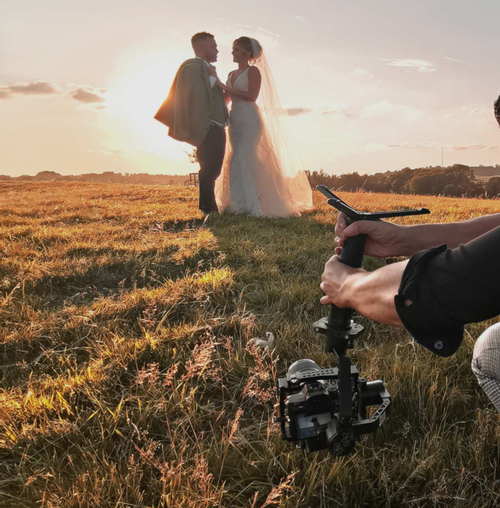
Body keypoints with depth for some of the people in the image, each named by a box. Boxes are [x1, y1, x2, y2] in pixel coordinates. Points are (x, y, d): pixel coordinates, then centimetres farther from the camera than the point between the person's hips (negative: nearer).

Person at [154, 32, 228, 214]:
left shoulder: (209, 70, 23)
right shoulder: (191, 67, -4)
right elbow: (181, 98, -12)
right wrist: (182, 129, -18)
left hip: (217, 129, 9)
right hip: (205, 130, -9)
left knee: (212, 171, 12)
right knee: (208, 171, -9)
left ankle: (210, 209, 21)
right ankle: (207, 209, -2)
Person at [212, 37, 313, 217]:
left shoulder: (253, 71, -2)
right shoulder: (231, 74, 19)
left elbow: (252, 96, -16)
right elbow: (226, 99, 19)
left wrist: (224, 87, -15)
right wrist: (217, 83, 5)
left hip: (249, 119, -8)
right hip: (235, 119, 8)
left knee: (242, 160, -16)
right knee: (237, 162, 6)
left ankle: (253, 206, -14)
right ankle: (240, 205, 10)